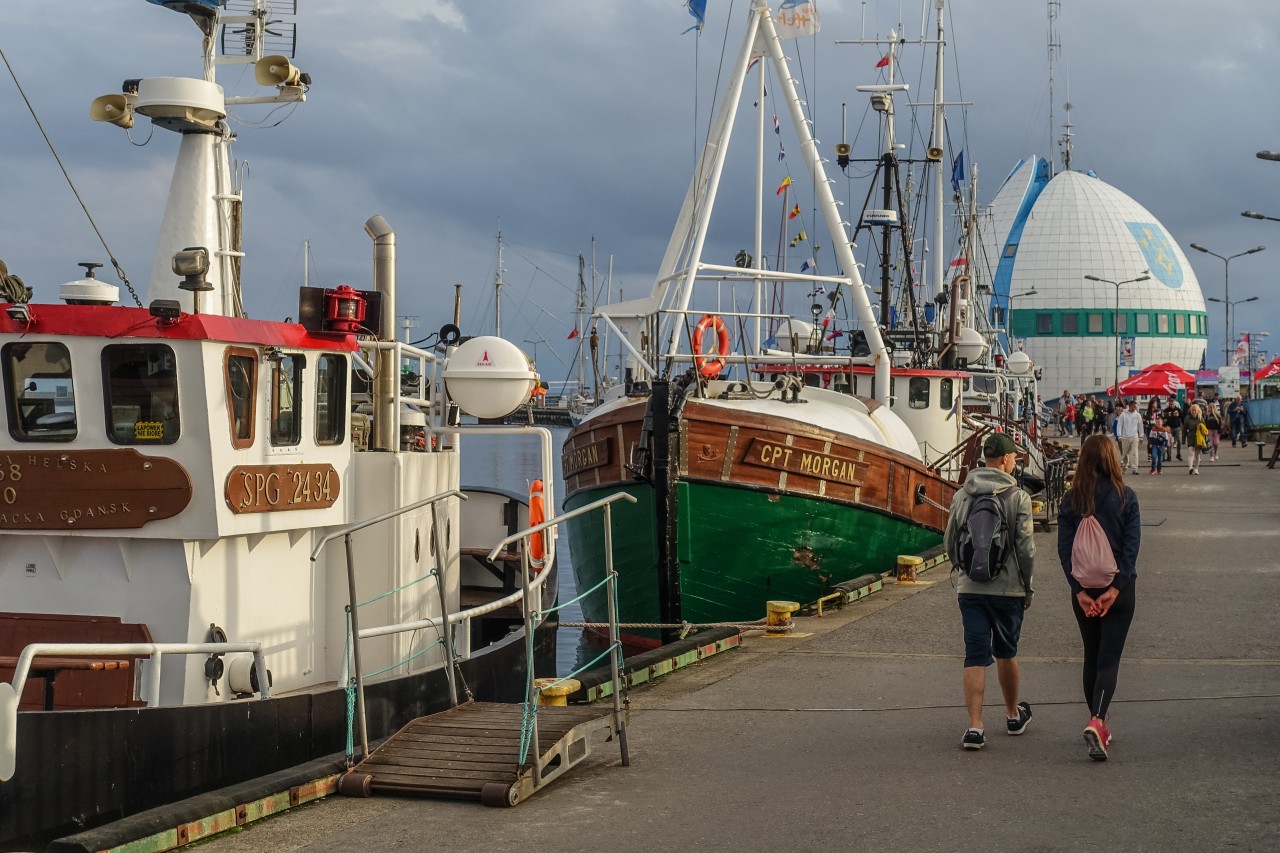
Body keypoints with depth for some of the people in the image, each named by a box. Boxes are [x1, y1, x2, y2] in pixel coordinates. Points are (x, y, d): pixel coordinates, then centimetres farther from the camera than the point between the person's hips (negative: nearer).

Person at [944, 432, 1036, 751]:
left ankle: (974, 727, -7)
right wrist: (1027, 587, 3)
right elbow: (1026, 547, -9)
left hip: (969, 589, 2)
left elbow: (949, 542, 9)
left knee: (975, 656, 1)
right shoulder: (1017, 497, -8)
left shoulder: (962, 495, 4)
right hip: (1008, 588, -2)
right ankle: (1013, 716, 32)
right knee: (1006, 653, 15)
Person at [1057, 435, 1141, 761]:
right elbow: (1132, 545, -12)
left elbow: (1064, 548, -6)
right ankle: (1097, 721, -23)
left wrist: (1080, 591, -8)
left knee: (1092, 657, 16)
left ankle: (1098, 724, 22)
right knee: (1109, 658, -3)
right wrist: (1115, 589, -13)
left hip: (1084, 589, 2)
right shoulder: (1125, 497, -5)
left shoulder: (1071, 500, -1)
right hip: (1118, 587, -2)